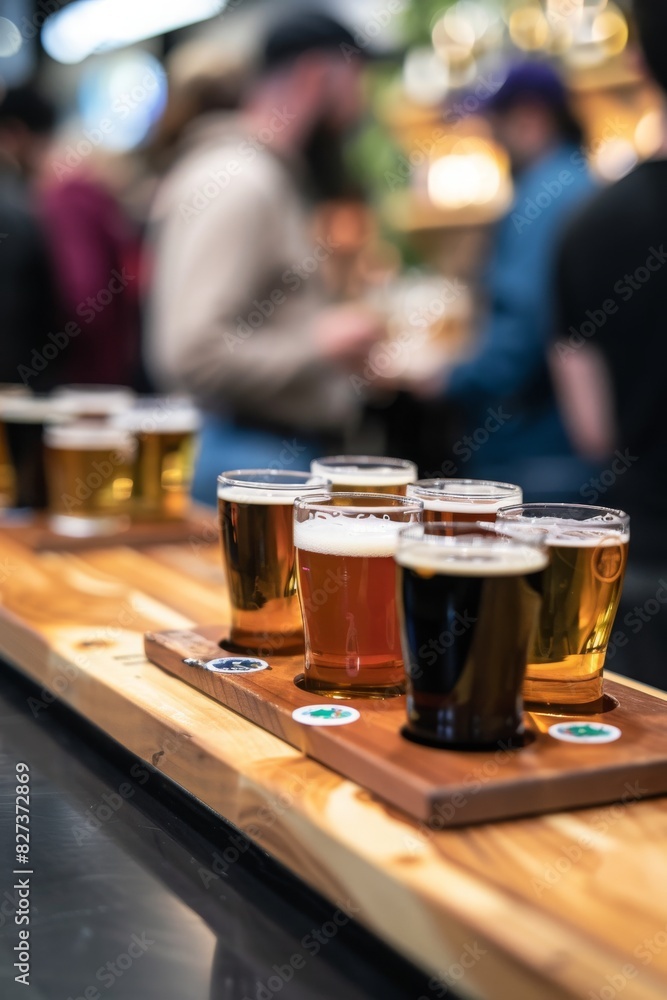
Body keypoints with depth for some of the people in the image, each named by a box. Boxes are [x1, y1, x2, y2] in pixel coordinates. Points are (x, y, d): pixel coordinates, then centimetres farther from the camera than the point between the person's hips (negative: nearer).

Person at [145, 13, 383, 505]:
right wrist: (322, 345, -17)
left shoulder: (268, 175, 17)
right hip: (257, 459, -10)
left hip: (289, 451, 10)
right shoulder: (236, 182, -16)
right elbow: (193, 353, -25)